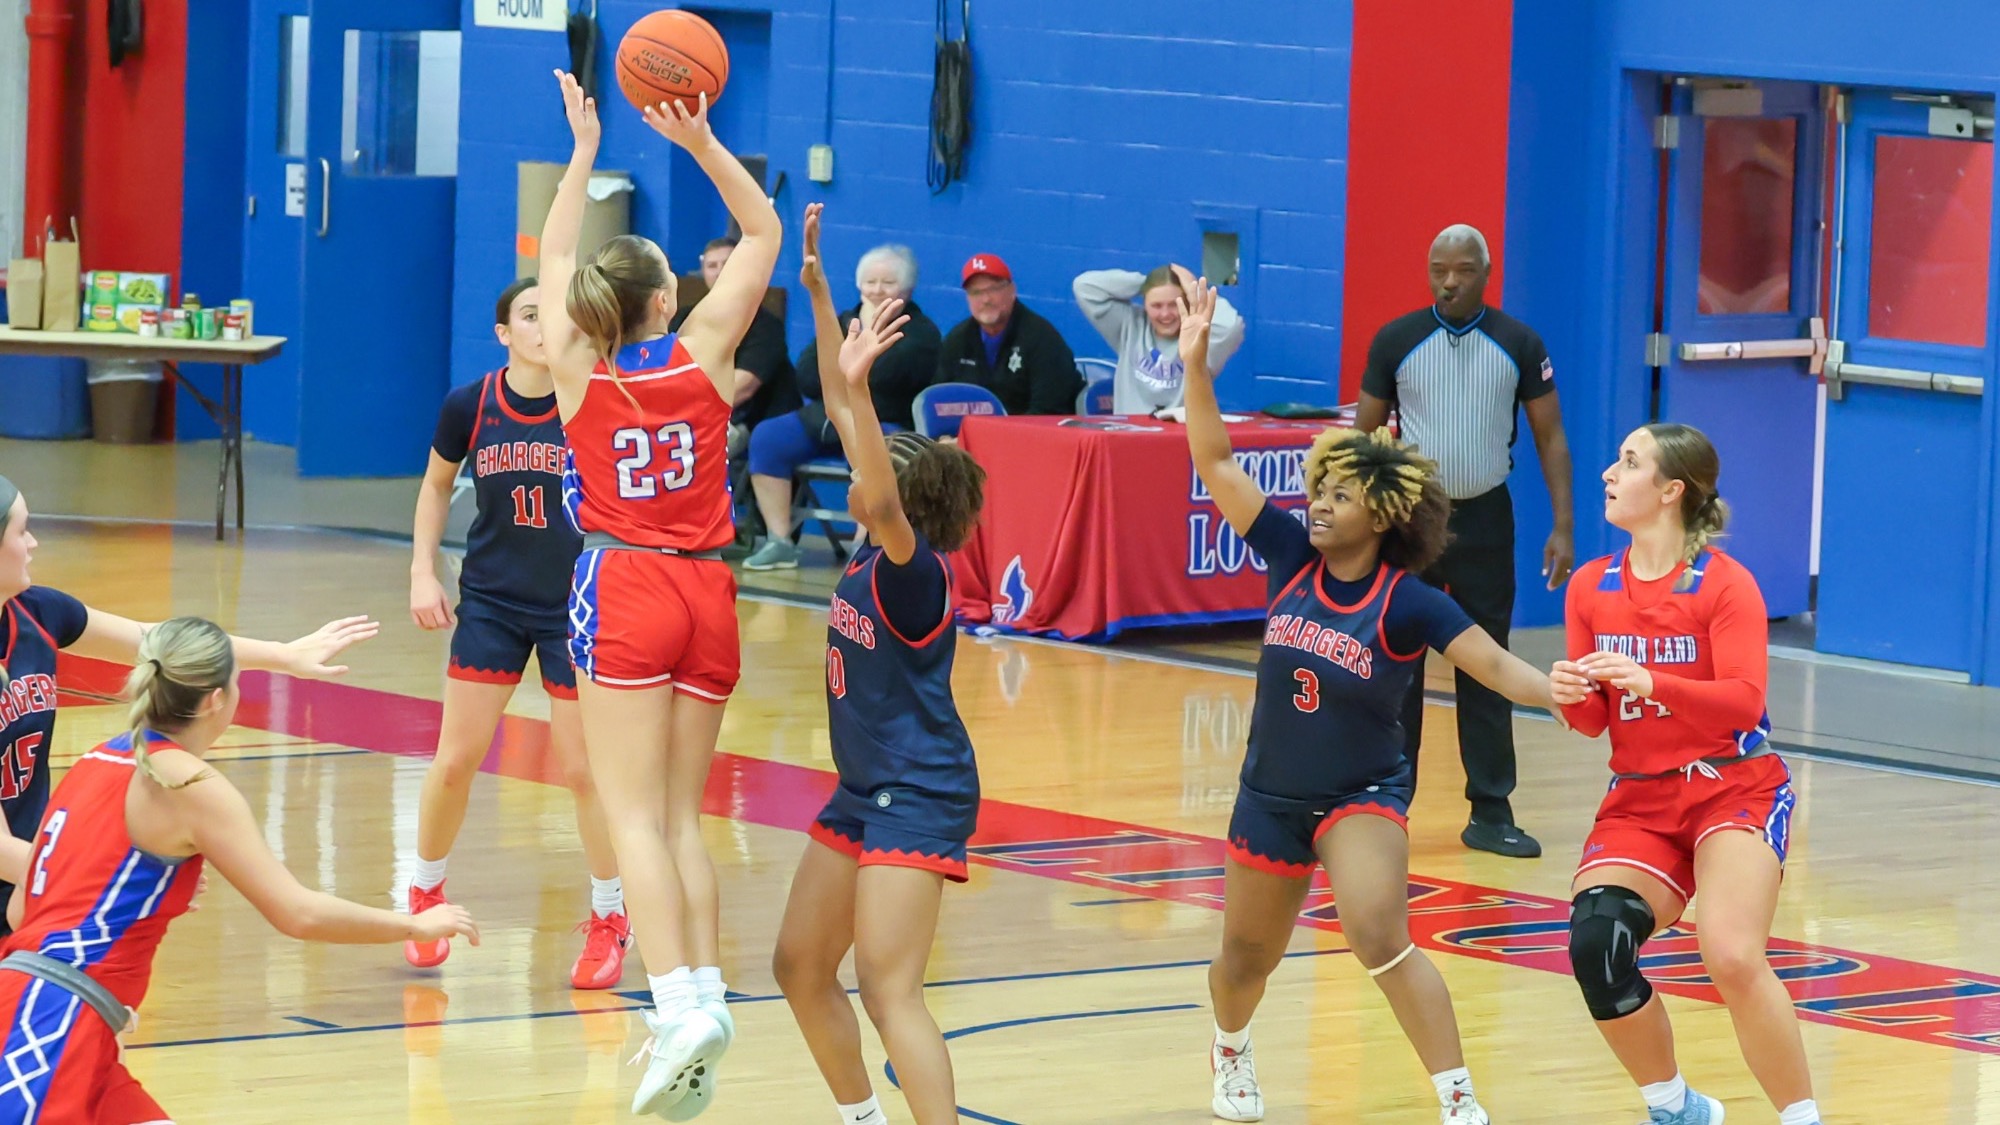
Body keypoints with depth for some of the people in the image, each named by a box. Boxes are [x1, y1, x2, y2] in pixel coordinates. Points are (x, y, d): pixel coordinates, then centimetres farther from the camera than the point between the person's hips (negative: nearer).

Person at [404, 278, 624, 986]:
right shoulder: (469, 408, -7)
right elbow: (436, 484, 10)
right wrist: (422, 570, 3)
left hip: (577, 604, -2)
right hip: (491, 601, 2)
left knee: (583, 768, 2)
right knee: (455, 761, 3)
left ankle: (610, 918, 20)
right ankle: (425, 893, 27)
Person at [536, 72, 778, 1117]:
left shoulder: (578, 366, -2)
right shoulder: (702, 352, -2)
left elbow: (553, 260, 17)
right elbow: (762, 231, 9)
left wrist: (583, 153, 25)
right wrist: (699, 141, 4)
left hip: (622, 593, -2)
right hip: (706, 597, 3)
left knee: (635, 816, -8)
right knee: (682, 817, 11)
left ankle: (679, 1002, -25)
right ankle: (705, 990, -1)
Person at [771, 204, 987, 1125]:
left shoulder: (913, 566, -17)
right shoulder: (874, 549, 4)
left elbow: (878, 492, -39)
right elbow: (841, 416, 6)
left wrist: (861, 386, -49)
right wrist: (819, 294, 3)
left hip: (919, 797, -10)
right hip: (862, 792, 10)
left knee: (888, 988, -17)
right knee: (800, 964, 15)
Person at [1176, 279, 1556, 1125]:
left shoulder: (1408, 604, -17)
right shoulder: (1292, 558, -8)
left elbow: (1497, 666, -24)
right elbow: (1216, 461, -8)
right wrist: (1195, 365, -17)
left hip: (1361, 798, -4)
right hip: (1270, 795, 5)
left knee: (1380, 937, -28)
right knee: (1246, 955, 20)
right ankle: (1230, 1054, 53)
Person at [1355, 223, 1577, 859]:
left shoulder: (1520, 345, -2)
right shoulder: (1396, 341, -2)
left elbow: (1551, 437, 2)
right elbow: (1365, 433, 3)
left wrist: (1563, 527, -5)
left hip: (1485, 519, 0)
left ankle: (1491, 811, 8)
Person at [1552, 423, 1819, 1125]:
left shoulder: (1724, 584, -8)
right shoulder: (1591, 587, 7)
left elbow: (1743, 701, -19)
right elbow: (1593, 721, 7)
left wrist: (1651, 682, -34)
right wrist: (1572, 695, -17)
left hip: (1732, 787, -4)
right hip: (1639, 801, 5)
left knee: (1734, 959, -27)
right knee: (1594, 946, -19)